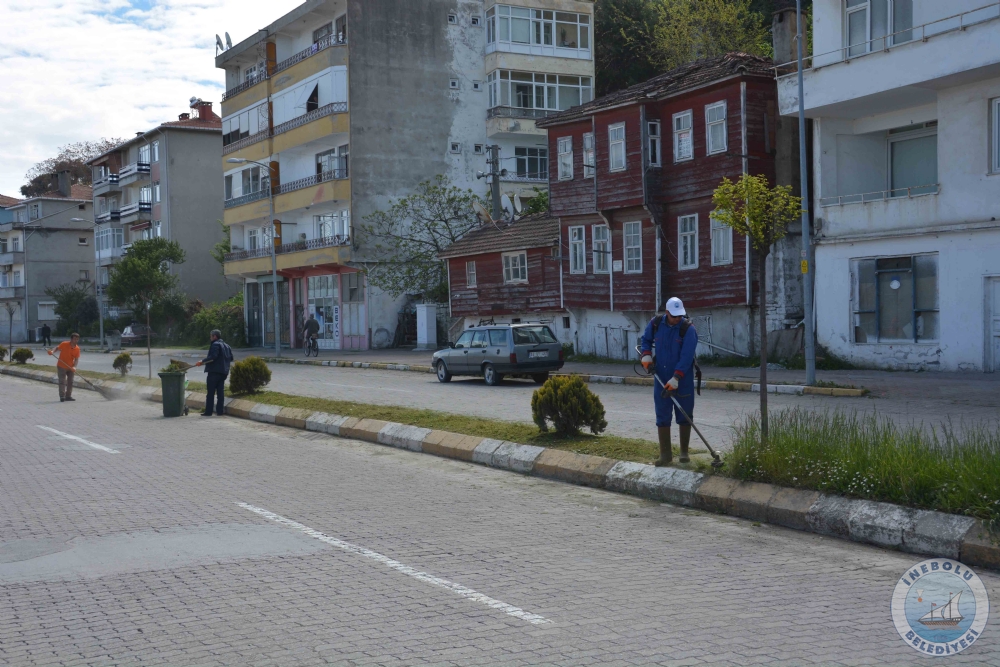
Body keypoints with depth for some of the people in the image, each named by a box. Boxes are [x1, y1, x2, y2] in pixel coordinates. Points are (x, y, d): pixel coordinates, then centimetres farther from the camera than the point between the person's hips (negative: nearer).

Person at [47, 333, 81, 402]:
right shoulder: (64, 344, -15)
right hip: (62, 366, -4)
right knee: (62, 381, -7)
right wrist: (52, 351, -26)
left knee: (70, 382, 9)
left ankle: (68, 396, 18)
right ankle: (62, 396, -6)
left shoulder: (77, 349, -7)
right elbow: (57, 347, -5)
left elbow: (76, 359, -8)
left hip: (71, 368, 4)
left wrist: (74, 366, -23)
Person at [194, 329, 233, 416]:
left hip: (214, 371, -8)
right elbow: (231, 358, 16)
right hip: (223, 372, 8)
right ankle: (220, 411, 5)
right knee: (220, 391, 9)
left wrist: (202, 361, -20)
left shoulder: (215, 344, -10)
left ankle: (208, 411, -2)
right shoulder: (227, 346, 16)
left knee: (210, 392, -3)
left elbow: (213, 357, -21)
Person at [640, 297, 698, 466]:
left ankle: (684, 452, 20)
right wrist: (646, 355, -2)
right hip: (661, 379, 3)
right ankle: (665, 454, 10)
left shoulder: (688, 329, -15)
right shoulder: (655, 323, -3)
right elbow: (646, 339, 17)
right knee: (662, 417, 3)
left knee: (684, 416, 6)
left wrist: (676, 379, -27)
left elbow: (686, 357, -21)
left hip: (683, 380, -3)